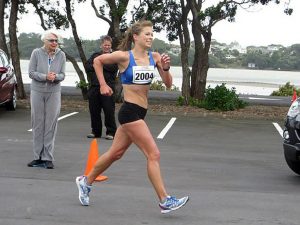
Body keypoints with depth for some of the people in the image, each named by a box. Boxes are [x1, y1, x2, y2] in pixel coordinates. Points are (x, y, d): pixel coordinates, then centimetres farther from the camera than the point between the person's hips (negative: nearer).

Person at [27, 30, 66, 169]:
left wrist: (55, 77, -20)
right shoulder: (36, 53, -2)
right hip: (37, 92, 0)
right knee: (37, 124, 4)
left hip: (54, 93, 0)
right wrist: (45, 76, -19)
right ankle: (38, 157, 12)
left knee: (51, 125, -2)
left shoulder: (61, 55, 1)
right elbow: (31, 72, -5)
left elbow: (62, 75, 2)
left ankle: (48, 158, 3)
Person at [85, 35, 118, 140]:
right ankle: (96, 131, 20)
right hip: (94, 87, 4)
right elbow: (87, 67, 4)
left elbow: (113, 68, -13)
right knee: (94, 111, 8)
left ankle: (111, 132, 4)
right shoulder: (95, 56, 18)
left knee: (109, 111, -5)